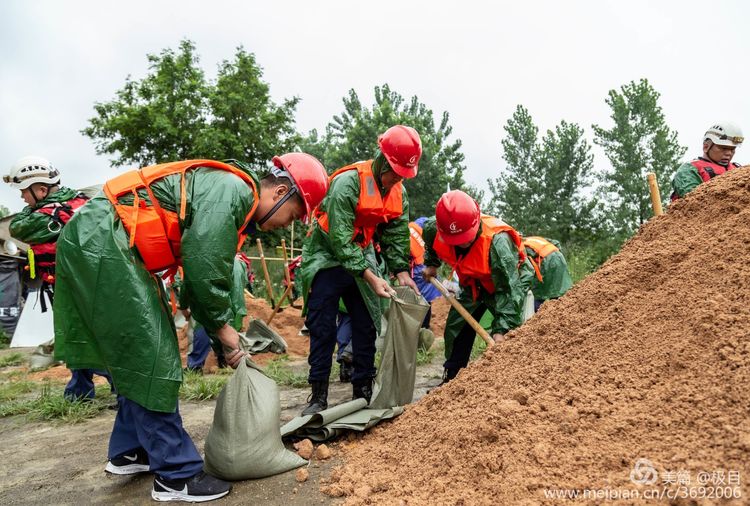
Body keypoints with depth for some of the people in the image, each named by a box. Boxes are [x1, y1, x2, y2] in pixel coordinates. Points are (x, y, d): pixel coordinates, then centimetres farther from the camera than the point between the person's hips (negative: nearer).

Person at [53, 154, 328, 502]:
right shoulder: (234, 189, -15)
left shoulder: (235, 206, 16)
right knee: (151, 360, -8)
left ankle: (129, 452, 29)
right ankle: (176, 474, 2)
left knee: (141, 358, 16)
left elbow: (209, 271, 18)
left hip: (100, 244, 11)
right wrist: (222, 324, -8)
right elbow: (202, 262, -22)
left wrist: (224, 341, 13)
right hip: (99, 242, -11)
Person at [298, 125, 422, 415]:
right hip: (328, 258, -6)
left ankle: (362, 392, 16)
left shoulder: (399, 192, -2)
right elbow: (340, 239, -29)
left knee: (367, 326, 5)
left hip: (362, 258, 6)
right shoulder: (348, 182, -25)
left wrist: (402, 273, -12)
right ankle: (318, 396, 4)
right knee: (322, 329, -5)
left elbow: (397, 237, 2)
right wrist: (370, 277, -32)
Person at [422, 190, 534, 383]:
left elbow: (509, 289, -39)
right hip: (474, 284, 5)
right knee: (455, 328, 8)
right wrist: (431, 264, 0)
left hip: (512, 281, -5)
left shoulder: (497, 241, -42)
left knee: (510, 332, -19)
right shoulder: (435, 229, -27)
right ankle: (450, 378, 24)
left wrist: (501, 329, -42)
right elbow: (427, 231, 3)